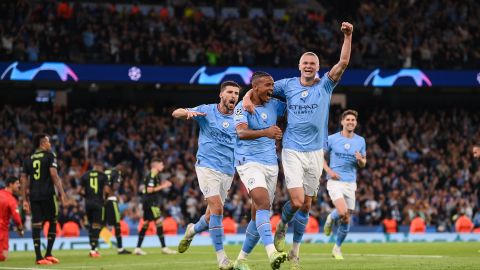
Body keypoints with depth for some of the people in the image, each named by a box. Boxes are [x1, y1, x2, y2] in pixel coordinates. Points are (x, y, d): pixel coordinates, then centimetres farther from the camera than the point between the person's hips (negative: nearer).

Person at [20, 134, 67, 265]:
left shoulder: (28, 159, 13)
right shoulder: (49, 156, 0)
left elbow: (24, 180, 10)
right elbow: (54, 175, -10)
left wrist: (25, 200, 13)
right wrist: (62, 193, -11)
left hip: (33, 195, 4)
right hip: (47, 194, -4)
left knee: (36, 224, 3)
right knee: (53, 222, 7)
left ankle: (38, 256, 0)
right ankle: (48, 254, 1)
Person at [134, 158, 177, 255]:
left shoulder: (155, 175, 18)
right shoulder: (152, 175, -13)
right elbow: (149, 190, -20)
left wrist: (163, 185, 12)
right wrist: (162, 187, -14)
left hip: (148, 203, 10)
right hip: (151, 203, -10)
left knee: (146, 224, 10)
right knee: (159, 222, -11)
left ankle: (138, 248, 10)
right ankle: (164, 248, -12)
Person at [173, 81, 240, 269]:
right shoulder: (207, 111, -2)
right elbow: (176, 113, -5)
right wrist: (188, 112, -28)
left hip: (227, 172, 4)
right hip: (207, 167, -4)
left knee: (211, 217, 8)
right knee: (217, 209, -19)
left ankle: (193, 230, 42)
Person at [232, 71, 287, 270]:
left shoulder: (273, 105, 8)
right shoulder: (242, 107, -10)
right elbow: (241, 132, -27)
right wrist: (265, 132, -45)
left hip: (271, 164, 7)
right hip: (249, 162, -7)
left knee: (259, 214, 7)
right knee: (263, 202, -28)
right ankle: (272, 253, -42)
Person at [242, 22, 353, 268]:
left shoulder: (325, 86, 3)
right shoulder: (288, 85, 3)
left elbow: (343, 62, -9)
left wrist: (348, 36, -19)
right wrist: (247, 97, -5)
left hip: (315, 153, 2)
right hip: (292, 152, -2)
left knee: (306, 205, 6)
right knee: (297, 201, -16)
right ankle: (282, 225, 17)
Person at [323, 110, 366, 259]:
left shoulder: (360, 141, 6)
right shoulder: (332, 139, -2)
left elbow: (363, 164, 13)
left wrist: (360, 160, -12)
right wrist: (329, 170, -8)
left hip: (350, 183, 3)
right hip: (335, 181, -3)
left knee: (346, 219, 4)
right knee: (342, 212, -24)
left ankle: (337, 248, 23)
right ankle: (331, 218, 12)